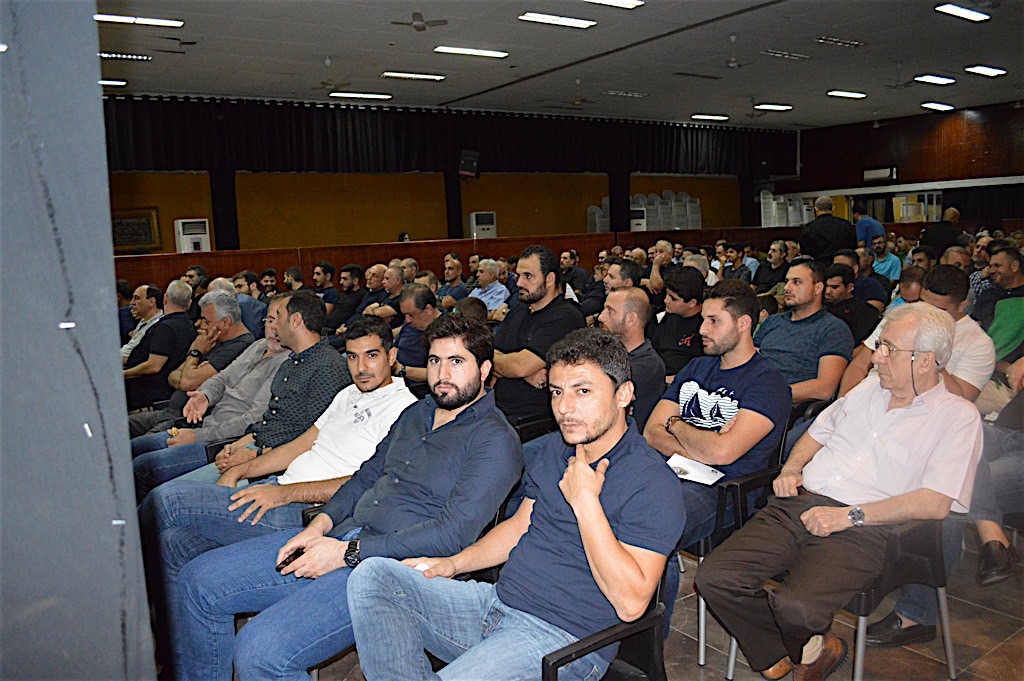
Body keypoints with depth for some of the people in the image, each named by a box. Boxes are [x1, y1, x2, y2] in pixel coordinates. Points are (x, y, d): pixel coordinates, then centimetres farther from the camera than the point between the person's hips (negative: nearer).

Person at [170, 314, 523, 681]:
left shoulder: (494, 439, -10)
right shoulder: (416, 412, 17)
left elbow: (454, 533, -18)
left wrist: (347, 553, -17)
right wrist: (320, 524, 2)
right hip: (342, 537, 9)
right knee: (198, 580, 4)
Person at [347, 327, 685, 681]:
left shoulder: (653, 482, -14)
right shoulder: (553, 447, 11)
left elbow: (631, 603, -21)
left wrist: (585, 501, -21)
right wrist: (454, 563, 10)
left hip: (563, 637, -7)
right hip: (497, 601, 8)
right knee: (373, 575, -7)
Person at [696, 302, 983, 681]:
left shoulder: (958, 417, 2)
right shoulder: (868, 388, 21)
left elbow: (936, 503, -9)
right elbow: (817, 433, 30)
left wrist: (850, 515, -15)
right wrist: (791, 469, 9)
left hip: (862, 531, -5)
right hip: (797, 506, 6)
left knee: (795, 606, -32)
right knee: (714, 577, -16)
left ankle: (805, 650, 6)